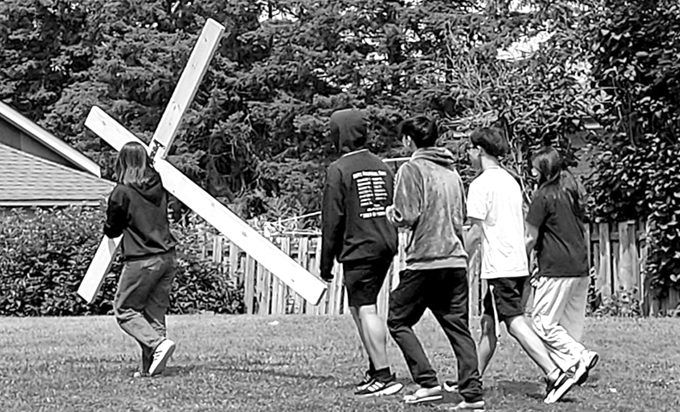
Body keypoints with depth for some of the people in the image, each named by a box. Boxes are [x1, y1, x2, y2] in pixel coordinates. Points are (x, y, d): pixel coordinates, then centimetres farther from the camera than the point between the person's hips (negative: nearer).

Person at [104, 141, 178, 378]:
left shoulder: (122, 193, -10)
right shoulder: (158, 186, 5)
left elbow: (111, 231, 1)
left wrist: (108, 227, 22)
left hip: (142, 261, -6)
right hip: (167, 257, 6)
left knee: (124, 310, 8)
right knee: (155, 312, 11)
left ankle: (158, 343, -12)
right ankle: (151, 367, 8)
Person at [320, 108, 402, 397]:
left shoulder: (339, 170, -7)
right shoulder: (381, 166, 13)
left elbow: (332, 220, -8)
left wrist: (326, 263, -3)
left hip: (359, 249, -8)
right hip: (386, 246, 8)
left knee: (365, 310, -6)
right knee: (358, 308, 17)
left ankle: (384, 377, -10)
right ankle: (375, 368, 19)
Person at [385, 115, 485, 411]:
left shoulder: (411, 169, -5)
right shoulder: (452, 171, 15)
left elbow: (409, 217, -12)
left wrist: (393, 216, 8)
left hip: (424, 262, -6)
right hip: (456, 260, 6)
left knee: (399, 321, 8)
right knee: (458, 328, 7)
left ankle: (428, 383, 0)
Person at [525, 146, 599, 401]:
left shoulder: (544, 196, -9)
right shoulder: (572, 191, 14)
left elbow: (531, 239, -8)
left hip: (557, 269, -8)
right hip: (581, 267, 8)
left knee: (543, 322, -3)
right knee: (571, 323, 10)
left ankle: (579, 358, -13)